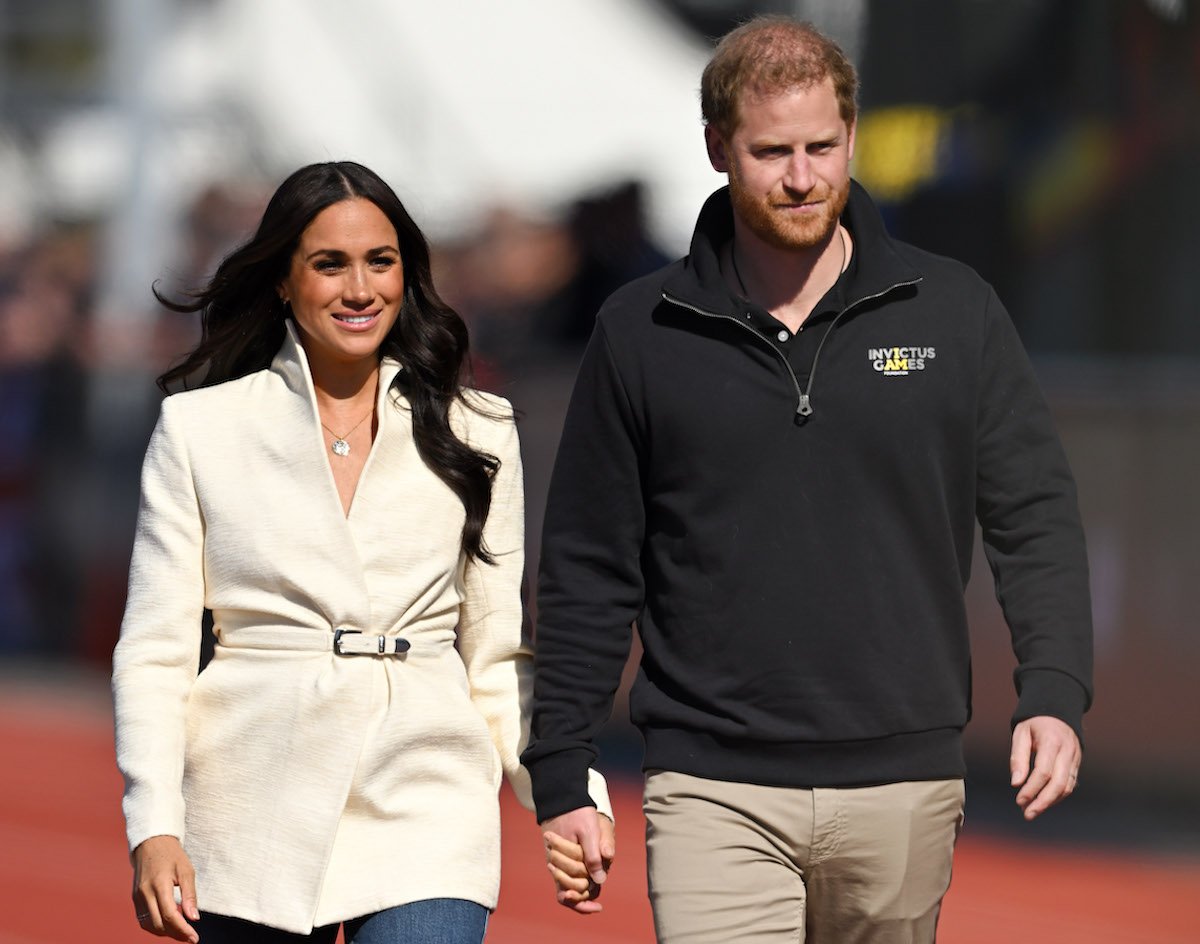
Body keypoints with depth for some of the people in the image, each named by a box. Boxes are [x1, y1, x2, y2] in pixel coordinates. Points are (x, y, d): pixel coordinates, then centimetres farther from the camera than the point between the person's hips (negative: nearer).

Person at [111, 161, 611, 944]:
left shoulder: (474, 433, 10)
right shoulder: (201, 429, 6)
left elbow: (501, 652, 12)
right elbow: (155, 650, 4)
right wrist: (154, 827, -8)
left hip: (423, 810, 0)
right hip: (255, 813, 0)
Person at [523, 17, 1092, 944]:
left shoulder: (953, 311, 6)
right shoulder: (642, 332, 5)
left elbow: (1036, 516, 5)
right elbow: (588, 568, 8)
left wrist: (1055, 694, -10)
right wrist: (562, 773, 4)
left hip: (904, 785, 1)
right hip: (715, 792, -1)